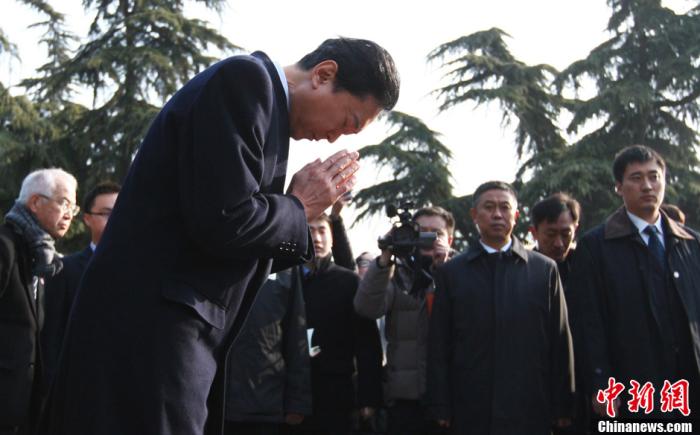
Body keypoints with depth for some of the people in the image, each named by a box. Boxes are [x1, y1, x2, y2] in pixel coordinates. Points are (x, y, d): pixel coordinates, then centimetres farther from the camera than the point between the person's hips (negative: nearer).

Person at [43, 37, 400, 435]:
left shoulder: (263, 99, 18)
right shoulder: (245, 79, -9)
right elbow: (222, 222, -20)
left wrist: (304, 208, 9)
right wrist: (300, 207, -4)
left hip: (164, 333, 10)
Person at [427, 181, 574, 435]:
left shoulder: (545, 269, 5)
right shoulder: (451, 272, 6)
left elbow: (560, 342, 4)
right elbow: (439, 345, 4)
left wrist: (562, 407, 1)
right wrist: (441, 409, -1)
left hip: (531, 412, 0)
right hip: (470, 413, 0)